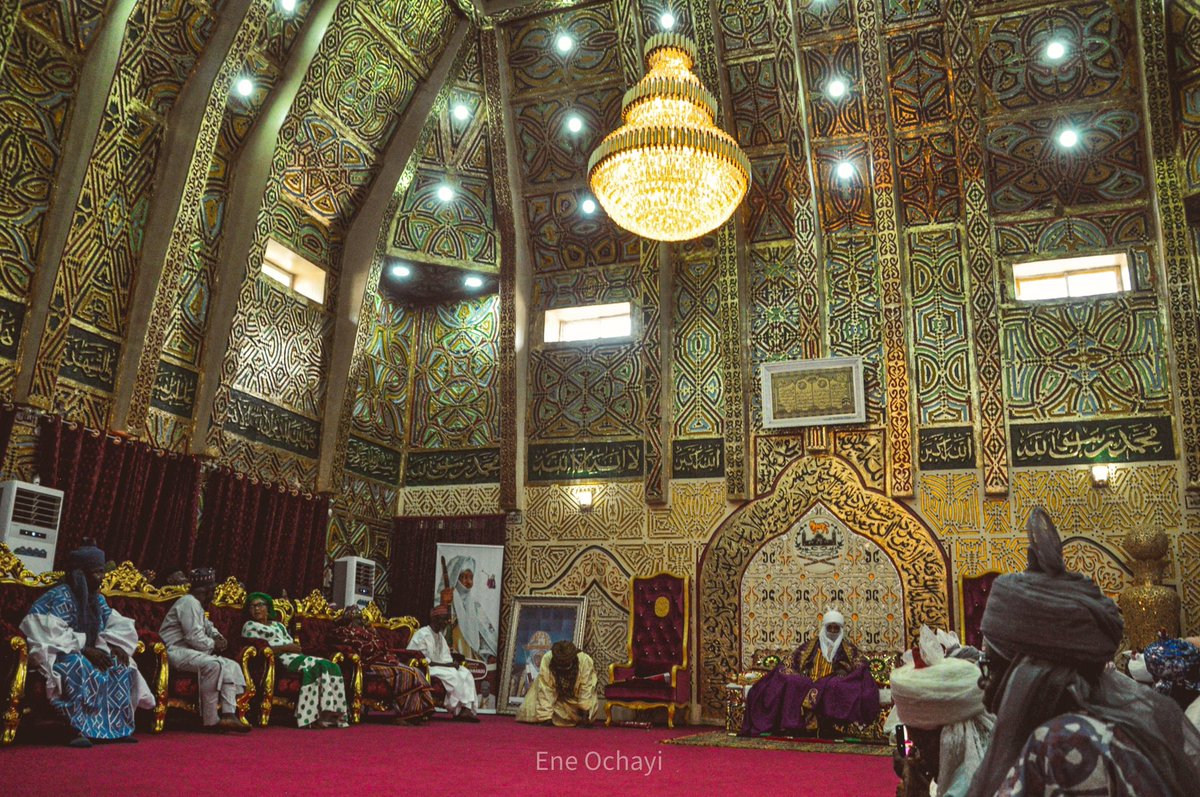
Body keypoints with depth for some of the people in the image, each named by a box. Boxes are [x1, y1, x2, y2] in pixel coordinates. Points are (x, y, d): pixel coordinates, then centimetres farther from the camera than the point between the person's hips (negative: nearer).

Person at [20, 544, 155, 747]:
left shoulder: (98, 600, 8)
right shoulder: (60, 597, -17)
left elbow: (119, 626, 11)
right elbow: (52, 635, -27)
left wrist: (117, 646, -10)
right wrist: (85, 650, -29)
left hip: (84, 654, 8)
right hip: (55, 656, -8)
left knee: (120, 667, -11)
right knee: (80, 668, -37)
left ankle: (117, 727, -13)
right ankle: (79, 730, -38)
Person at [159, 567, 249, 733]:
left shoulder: (196, 604, 22)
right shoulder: (189, 603, -12)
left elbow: (207, 627, 33)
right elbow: (194, 637, -22)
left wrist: (218, 637, 11)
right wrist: (213, 645, -7)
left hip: (190, 651, 11)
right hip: (176, 651, -11)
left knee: (232, 666, -2)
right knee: (212, 665, -35)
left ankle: (228, 714, -17)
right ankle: (211, 720, -31)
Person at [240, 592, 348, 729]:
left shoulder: (278, 625, 32)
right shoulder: (250, 626, 11)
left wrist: (296, 647, -3)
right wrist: (286, 647, -12)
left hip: (294, 656, 7)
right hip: (279, 659, -7)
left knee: (330, 666, -20)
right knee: (316, 666, -32)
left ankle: (330, 714, -30)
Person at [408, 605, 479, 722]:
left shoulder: (440, 636, 16)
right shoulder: (422, 634, -13)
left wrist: (453, 663, -8)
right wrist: (446, 665, -21)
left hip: (440, 667, 8)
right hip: (424, 668, -8)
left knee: (466, 674, -12)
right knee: (452, 675, -29)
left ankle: (468, 708, -21)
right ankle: (459, 710, -21)